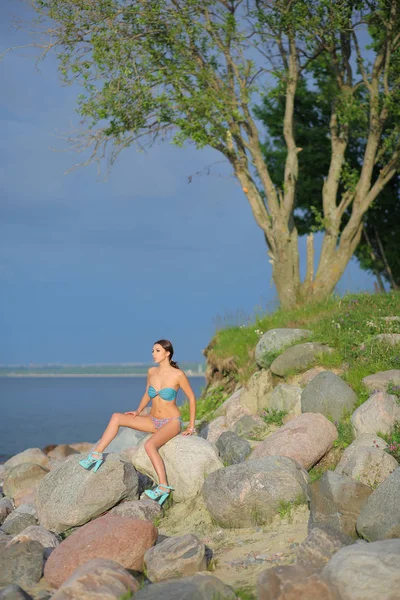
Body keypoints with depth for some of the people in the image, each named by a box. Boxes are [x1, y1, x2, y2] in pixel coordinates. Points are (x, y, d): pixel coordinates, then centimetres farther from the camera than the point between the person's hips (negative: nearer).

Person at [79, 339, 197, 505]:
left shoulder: (178, 375, -15)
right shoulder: (152, 372, 2)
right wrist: (138, 411, 1)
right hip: (153, 421, 6)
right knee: (116, 417, -10)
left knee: (149, 445, -36)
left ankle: (163, 487, -32)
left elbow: (191, 398, -6)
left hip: (171, 422, -6)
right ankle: (96, 455, -10)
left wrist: (191, 426, -5)